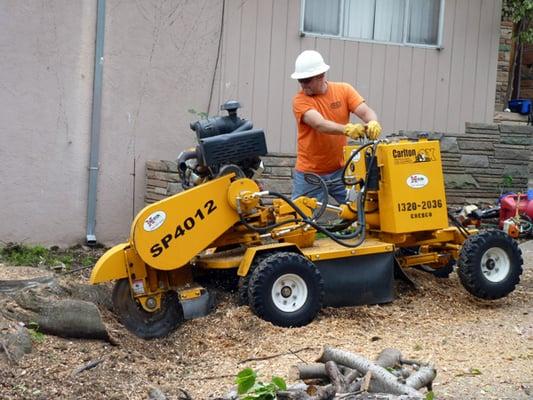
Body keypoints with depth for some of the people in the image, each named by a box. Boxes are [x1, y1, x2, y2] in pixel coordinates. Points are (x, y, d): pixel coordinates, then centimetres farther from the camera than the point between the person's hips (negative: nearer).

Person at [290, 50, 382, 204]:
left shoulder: (343, 90, 0)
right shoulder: (300, 100, -11)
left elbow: (366, 112, -10)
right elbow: (320, 124, -27)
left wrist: (372, 123, -35)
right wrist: (347, 129, -45)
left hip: (340, 170, 2)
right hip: (309, 174, -2)